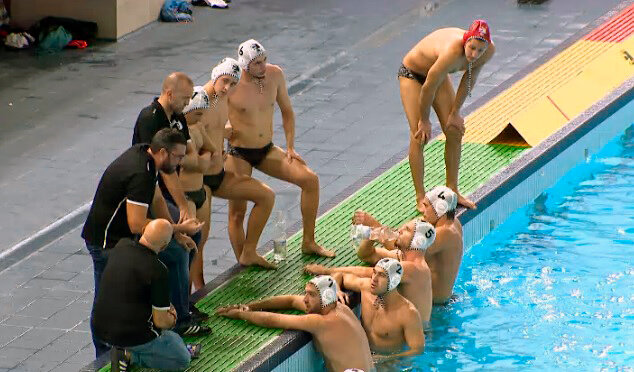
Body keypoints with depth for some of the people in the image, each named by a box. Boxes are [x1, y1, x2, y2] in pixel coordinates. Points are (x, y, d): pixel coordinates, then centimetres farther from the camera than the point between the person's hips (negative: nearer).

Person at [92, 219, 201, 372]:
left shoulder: (121, 245, -3)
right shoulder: (158, 270, -24)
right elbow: (161, 321, -18)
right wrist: (172, 318, 6)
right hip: (133, 335, -7)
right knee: (182, 359, 14)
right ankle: (129, 356, -2)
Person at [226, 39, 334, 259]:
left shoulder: (275, 74, -3)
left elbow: (287, 112, 10)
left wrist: (290, 147, 5)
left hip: (268, 150, 5)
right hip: (239, 154, -5)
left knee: (310, 179, -6)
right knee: (237, 211, -5)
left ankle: (308, 243, 5)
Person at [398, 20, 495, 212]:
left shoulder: (489, 51, -24)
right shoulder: (451, 53, -44)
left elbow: (469, 79, -5)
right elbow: (428, 88, -30)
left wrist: (455, 112, 0)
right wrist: (424, 120, -16)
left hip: (437, 73, 7)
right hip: (412, 73, -7)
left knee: (455, 132, 3)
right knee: (419, 136, -12)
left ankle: (452, 190, 16)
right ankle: (420, 198, -4)